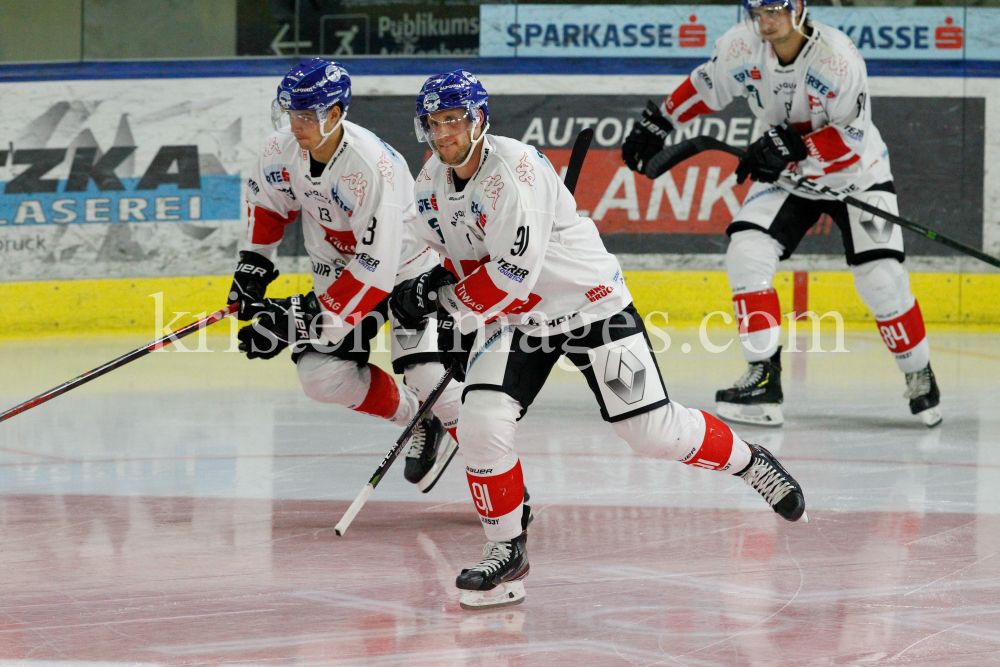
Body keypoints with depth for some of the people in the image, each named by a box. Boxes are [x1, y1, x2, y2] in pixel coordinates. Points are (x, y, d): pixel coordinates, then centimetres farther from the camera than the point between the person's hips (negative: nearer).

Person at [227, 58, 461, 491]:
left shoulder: (374, 168, -35)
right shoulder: (282, 150, -15)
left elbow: (376, 269, -35)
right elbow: (268, 202, 11)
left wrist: (308, 320, -36)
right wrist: (255, 263, 2)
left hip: (405, 266, -7)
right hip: (338, 271, 7)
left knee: (429, 378, -21)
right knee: (322, 375, -8)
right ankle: (420, 424, 15)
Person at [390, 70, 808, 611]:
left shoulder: (515, 168, -27)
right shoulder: (430, 184, -1)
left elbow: (514, 273, -31)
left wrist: (435, 296, -24)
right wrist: (462, 331, 3)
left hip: (590, 306, -6)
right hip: (510, 319, 6)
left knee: (653, 431, -3)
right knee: (480, 422, -16)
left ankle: (750, 463, 24)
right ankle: (507, 550, 0)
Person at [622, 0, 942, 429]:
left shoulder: (837, 57, -28)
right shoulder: (743, 46, -15)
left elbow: (851, 137, -26)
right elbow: (706, 86, 4)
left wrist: (791, 146, -35)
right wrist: (657, 122, 3)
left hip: (856, 175, -4)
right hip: (787, 173, 4)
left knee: (881, 280, -13)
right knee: (747, 252, -16)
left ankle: (919, 376, 11)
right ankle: (763, 379, -14)